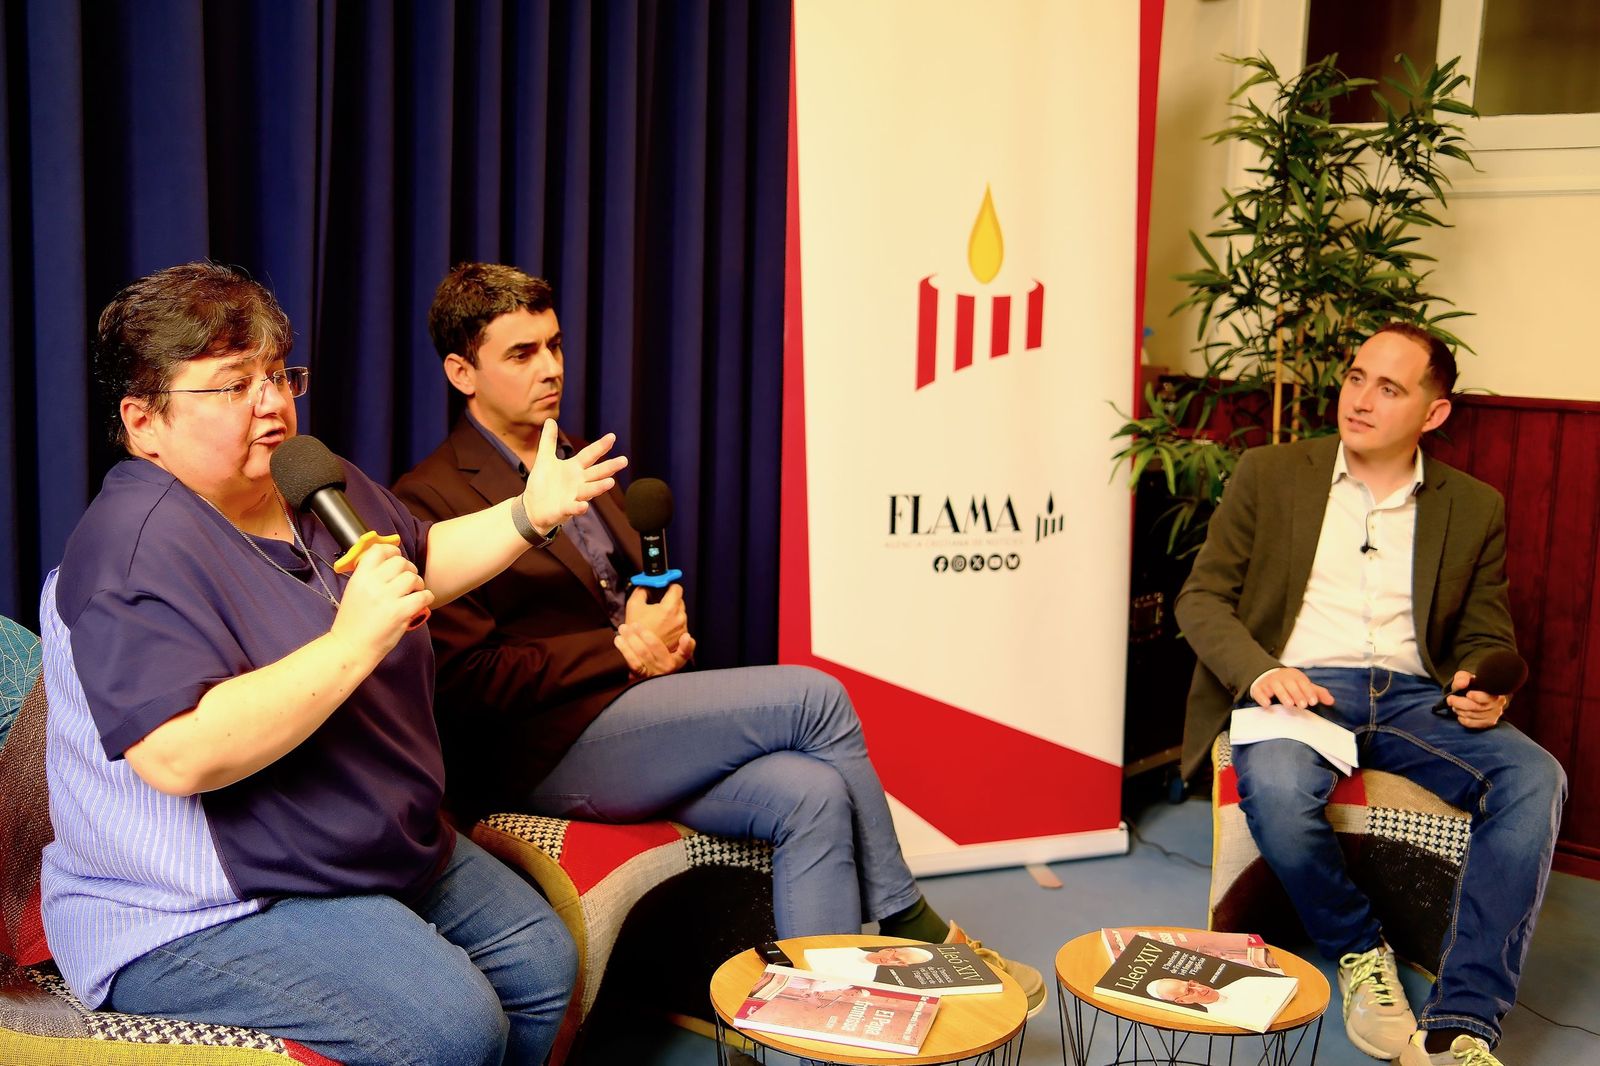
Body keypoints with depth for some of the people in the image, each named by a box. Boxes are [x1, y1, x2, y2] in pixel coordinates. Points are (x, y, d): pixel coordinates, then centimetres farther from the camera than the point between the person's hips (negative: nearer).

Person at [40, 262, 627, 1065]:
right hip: (204, 911, -9)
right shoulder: (140, 545, -23)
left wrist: (530, 513, 10)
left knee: (543, 962, 11)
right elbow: (181, 754, -35)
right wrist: (354, 642, -35)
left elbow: (423, 560, 24)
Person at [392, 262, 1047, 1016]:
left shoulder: (576, 460, 19)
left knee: (813, 795, -18)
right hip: (546, 749, -8)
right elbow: (466, 678, -15)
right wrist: (624, 651, -13)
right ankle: (908, 924, 1)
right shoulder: (431, 501, -9)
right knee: (814, 696, -16)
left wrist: (663, 630, 4)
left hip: (624, 710, 8)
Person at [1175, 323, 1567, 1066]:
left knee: (1534, 780, -27)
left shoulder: (1474, 508, 14)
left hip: (1412, 694, 2)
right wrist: (1259, 670, -15)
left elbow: (1485, 635, 17)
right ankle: (1356, 950, -6)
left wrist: (1482, 688, -9)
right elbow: (1201, 597, 6)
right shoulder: (1270, 474, 9)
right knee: (1275, 786, -36)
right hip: (1298, 684, -2)